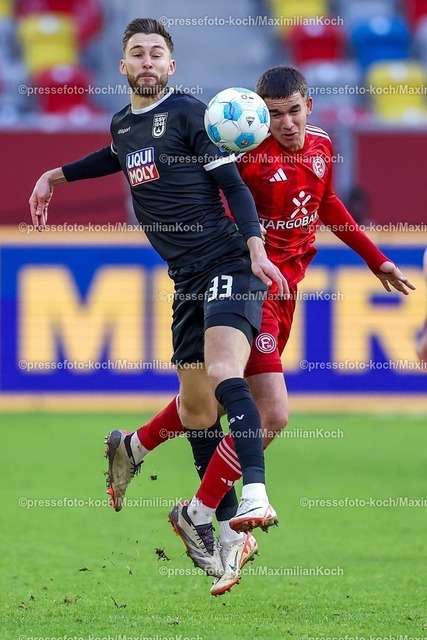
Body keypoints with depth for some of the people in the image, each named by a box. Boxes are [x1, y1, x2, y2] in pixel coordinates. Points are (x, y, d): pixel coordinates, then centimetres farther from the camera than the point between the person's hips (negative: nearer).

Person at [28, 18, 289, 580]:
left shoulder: (189, 114, -5)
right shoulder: (123, 124, 15)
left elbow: (233, 184, -8)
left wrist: (256, 249, -21)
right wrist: (55, 176, 41)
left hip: (228, 265, -7)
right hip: (188, 279, 7)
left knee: (222, 373, -29)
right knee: (196, 415, 5)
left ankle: (255, 496, -40)